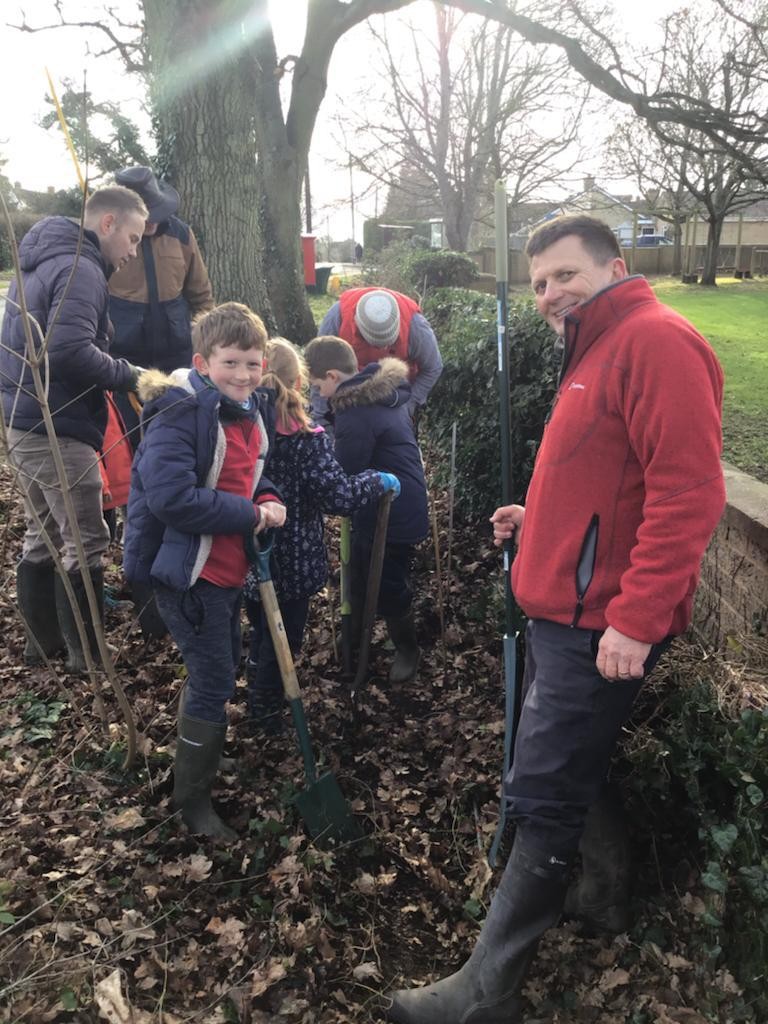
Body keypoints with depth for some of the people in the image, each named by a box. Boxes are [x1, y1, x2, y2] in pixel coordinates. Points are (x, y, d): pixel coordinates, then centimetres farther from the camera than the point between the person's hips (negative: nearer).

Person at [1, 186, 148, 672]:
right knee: (86, 545, 0)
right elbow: (70, 352, -27)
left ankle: (43, 643, 30)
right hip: (59, 432, -10)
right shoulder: (80, 269, -15)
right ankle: (87, 656, 11)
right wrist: (130, 376, -15)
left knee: (43, 538, 18)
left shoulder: (43, 261, 17)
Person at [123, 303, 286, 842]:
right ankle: (193, 798, 19)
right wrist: (250, 514, -25)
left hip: (230, 565, 9)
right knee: (213, 679, -1)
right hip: (186, 569, -9)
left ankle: (204, 753, 48)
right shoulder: (180, 413, -23)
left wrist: (269, 501, -5)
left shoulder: (257, 408, 4)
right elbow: (170, 498, -32)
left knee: (225, 666, 23)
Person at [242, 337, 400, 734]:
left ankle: (257, 708, 48)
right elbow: (341, 497, -26)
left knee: (260, 637, 27)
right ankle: (268, 717, 35)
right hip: (292, 564, -5)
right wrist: (379, 480, -10)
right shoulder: (307, 441, -21)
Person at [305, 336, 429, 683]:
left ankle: (407, 648, 30)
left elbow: (344, 476, -21)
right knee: (360, 573, 22)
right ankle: (355, 634, 40)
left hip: (391, 514, -10)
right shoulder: (384, 392, 4)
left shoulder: (356, 413, -26)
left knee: (389, 585, 9)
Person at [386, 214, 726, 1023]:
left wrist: (636, 618, -25)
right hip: (562, 614, 10)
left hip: (601, 628, -10)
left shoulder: (654, 341, -13)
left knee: (543, 801, -2)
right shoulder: (595, 353, 19)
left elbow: (686, 490, -23)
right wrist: (540, 518, 13)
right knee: (551, 792, 21)